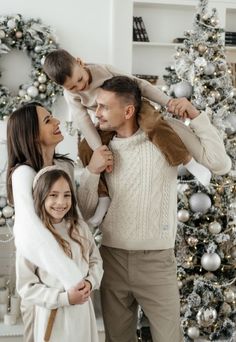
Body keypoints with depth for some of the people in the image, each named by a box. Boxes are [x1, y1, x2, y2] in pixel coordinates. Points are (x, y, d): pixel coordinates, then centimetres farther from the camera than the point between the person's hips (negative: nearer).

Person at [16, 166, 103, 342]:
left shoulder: (80, 227, 0)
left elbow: (96, 260, 10)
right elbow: (26, 287, -12)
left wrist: (90, 282, -9)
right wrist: (64, 298, -18)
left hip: (83, 311, 4)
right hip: (54, 316, -4)